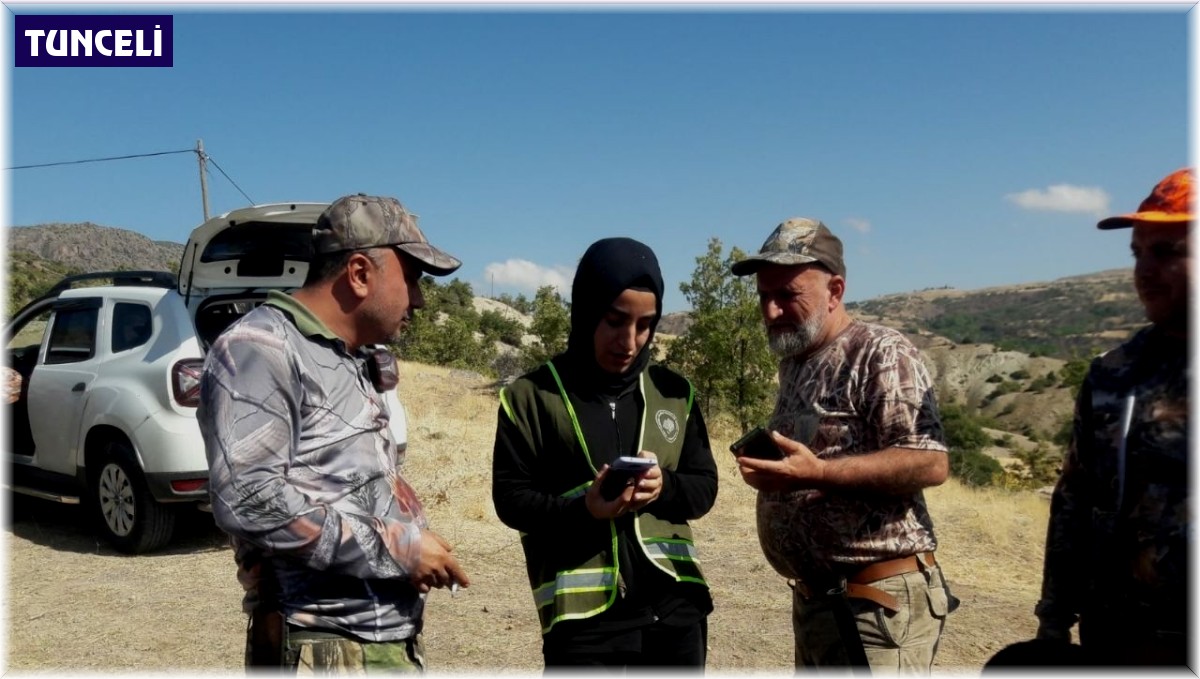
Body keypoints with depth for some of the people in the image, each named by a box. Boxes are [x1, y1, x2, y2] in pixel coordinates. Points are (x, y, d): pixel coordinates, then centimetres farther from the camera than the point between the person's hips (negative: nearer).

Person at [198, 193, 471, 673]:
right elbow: (249, 500, -22)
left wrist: (416, 550, 5)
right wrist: (397, 548, -17)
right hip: (322, 649, -8)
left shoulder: (356, 361, 15)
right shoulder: (260, 348, -11)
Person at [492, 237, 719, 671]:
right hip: (583, 611, -4)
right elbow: (510, 497, -3)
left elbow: (704, 486, 10)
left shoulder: (674, 393, 8)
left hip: (673, 605, 4)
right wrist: (583, 509, -21)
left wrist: (665, 488, -13)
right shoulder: (533, 396, -3)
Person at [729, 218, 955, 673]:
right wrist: (770, 469, 5)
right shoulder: (793, 361, 14)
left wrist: (818, 473, -29)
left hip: (878, 601, -9)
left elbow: (930, 464, -22)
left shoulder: (882, 354, -13)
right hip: (812, 599, 9)